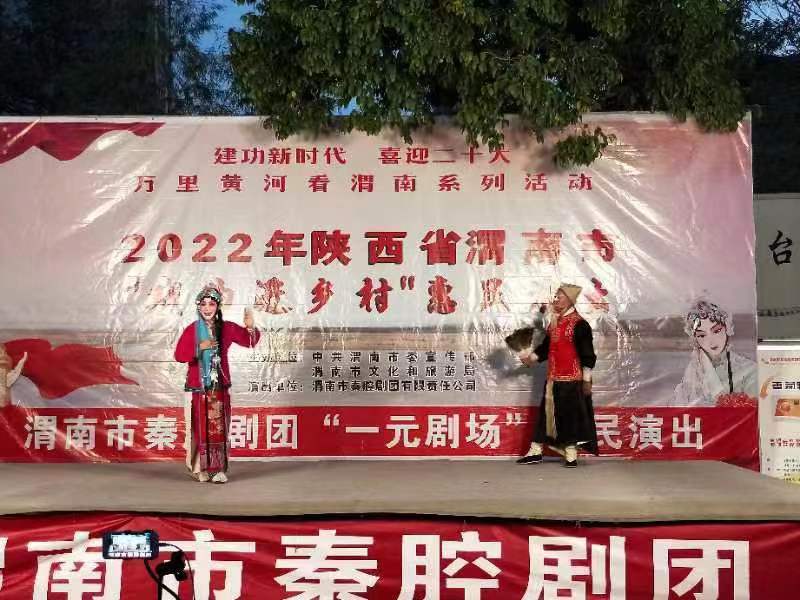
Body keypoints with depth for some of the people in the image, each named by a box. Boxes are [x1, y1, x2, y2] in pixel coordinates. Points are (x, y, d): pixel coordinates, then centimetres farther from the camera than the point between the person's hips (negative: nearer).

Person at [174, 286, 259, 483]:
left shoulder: (226, 328, 2)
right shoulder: (191, 330, -2)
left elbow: (249, 341, -4)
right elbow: (179, 355, -10)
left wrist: (250, 327, -25)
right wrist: (199, 348, -25)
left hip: (220, 387, 1)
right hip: (198, 388, -1)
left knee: (219, 428, 0)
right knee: (200, 428, 2)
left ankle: (219, 469, 3)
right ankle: (201, 468, 11)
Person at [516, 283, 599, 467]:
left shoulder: (579, 324, -11)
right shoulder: (554, 322, 13)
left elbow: (587, 354, -12)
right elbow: (546, 347, 20)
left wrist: (586, 379, -13)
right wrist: (531, 357, 6)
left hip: (571, 380, -8)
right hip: (553, 379, 8)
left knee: (569, 415, -1)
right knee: (546, 413, 11)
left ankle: (571, 455, 11)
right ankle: (535, 452, 18)